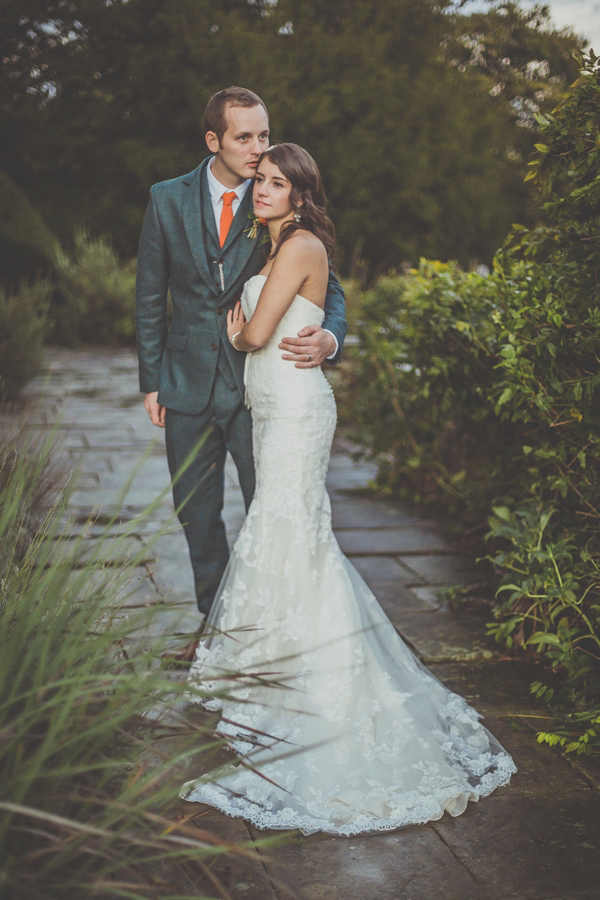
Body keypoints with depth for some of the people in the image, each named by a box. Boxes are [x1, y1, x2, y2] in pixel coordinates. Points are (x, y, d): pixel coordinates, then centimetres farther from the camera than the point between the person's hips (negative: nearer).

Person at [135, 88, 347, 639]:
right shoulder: (168, 200, 1)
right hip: (188, 384, 2)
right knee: (197, 515, 13)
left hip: (258, 383, -2)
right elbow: (150, 297, 6)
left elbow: (328, 288, 0)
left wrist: (330, 338, -23)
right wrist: (152, 381, 4)